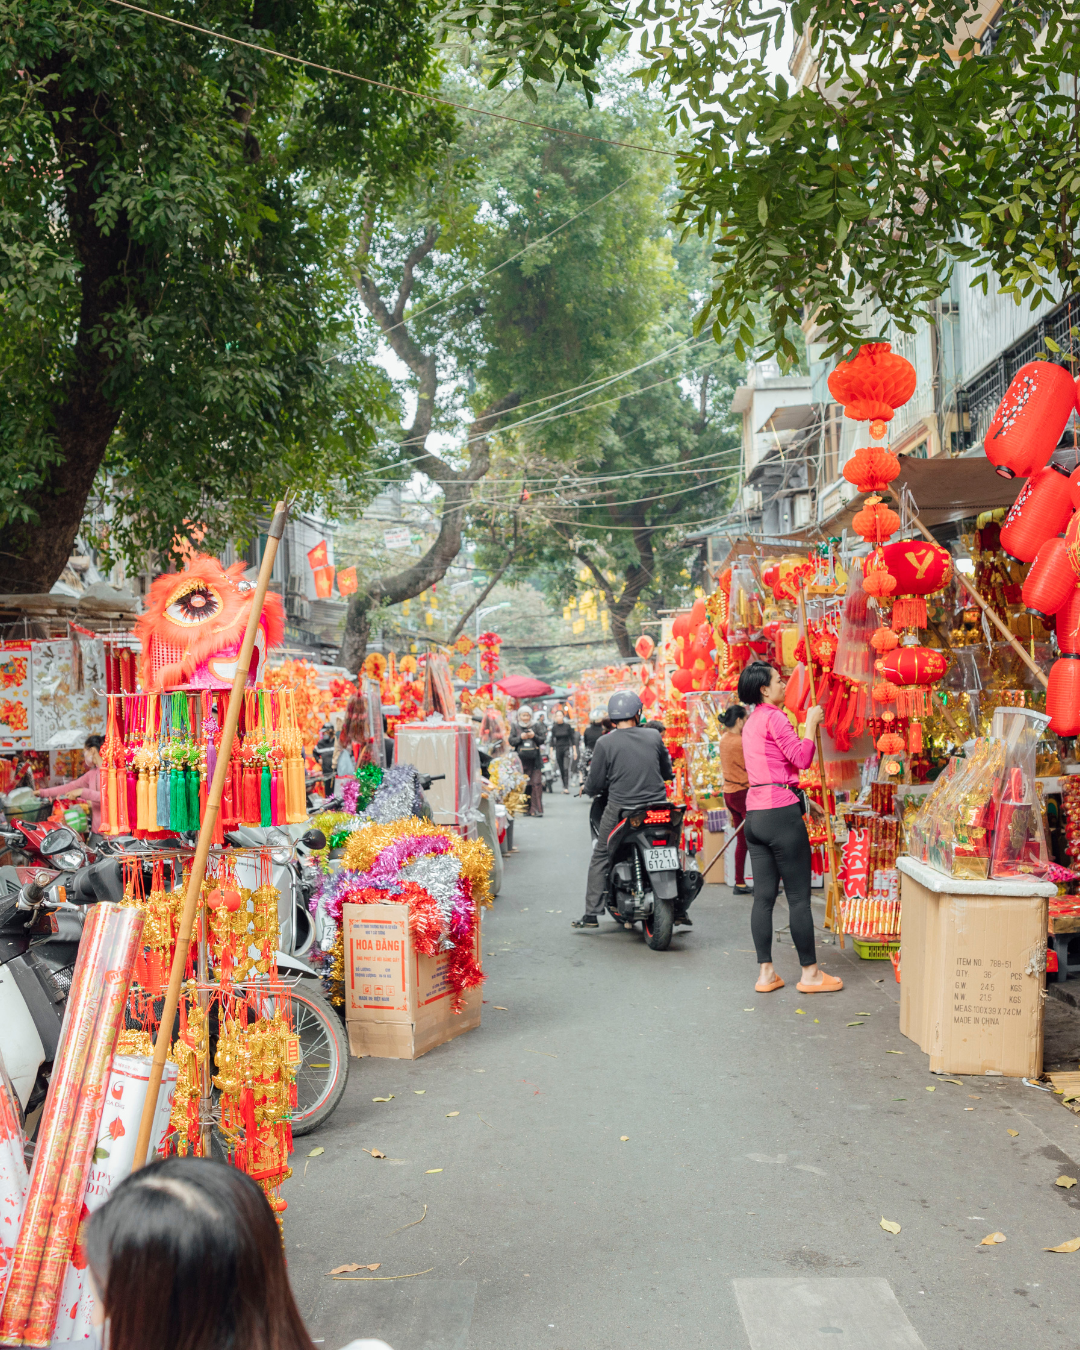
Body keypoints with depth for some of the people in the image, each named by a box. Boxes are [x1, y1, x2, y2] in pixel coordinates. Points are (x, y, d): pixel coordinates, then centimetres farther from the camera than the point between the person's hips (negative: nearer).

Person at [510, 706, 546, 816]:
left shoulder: (536, 728, 13)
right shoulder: (515, 728, 13)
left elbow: (542, 740, 8)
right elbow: (511, 741, 5)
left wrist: (534, 736, -10)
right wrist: (521, 738, -12)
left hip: (534, 760, 0)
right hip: (521, 760, 0)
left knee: (536, 784, -8)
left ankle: (536, 809, -7)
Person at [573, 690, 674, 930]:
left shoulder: (605, 743, -8)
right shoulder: (654, 736, 1)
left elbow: (595, 785, -4)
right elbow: (667, 772, 13)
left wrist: (586, 789, 19)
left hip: (621, 810, -2)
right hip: (657, 809, 2)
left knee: (600, 857, 11)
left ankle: (591, 914, 9)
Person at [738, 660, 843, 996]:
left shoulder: (751, 722, 19)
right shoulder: (773, 717, -9)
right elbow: (802, 759, -13)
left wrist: (807, 723, 21)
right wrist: (811, 722, -4)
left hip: (755, 813, 9)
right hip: (780, 811, -9)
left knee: (764, 896, 8)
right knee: (799, 896, -1)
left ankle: (766, 973, 10)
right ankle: (810, 973, 6)